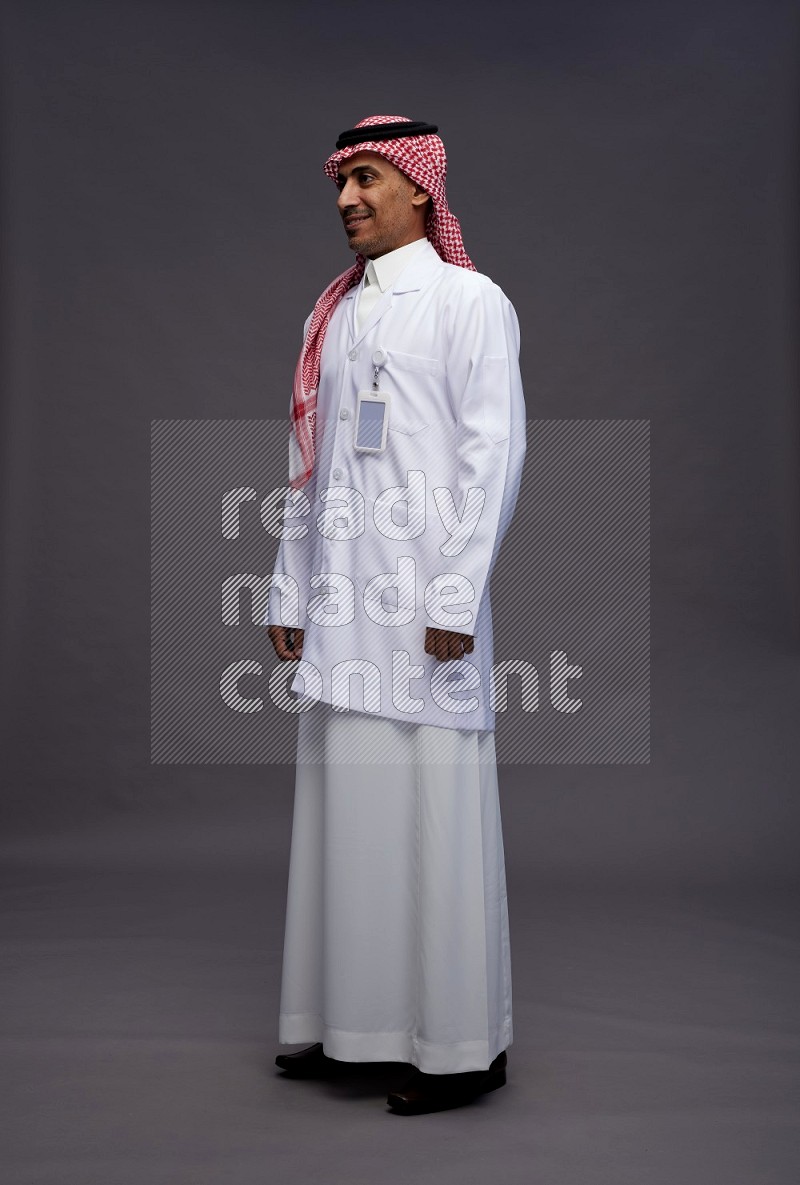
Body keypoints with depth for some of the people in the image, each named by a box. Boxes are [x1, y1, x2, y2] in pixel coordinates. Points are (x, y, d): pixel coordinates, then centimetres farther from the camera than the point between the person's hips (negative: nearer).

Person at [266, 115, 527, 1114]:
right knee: (345, 809, 9)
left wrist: (455, 598, -14)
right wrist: (289, 592, 14)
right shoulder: (331, 317, 18)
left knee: (434, 816, -2)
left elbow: (493, 454, -8)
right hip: (339, 605, 6)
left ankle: (460, 1045, 10)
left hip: (423, 602, -6)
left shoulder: (469, 301, 0)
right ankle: (349, 1024, 21)